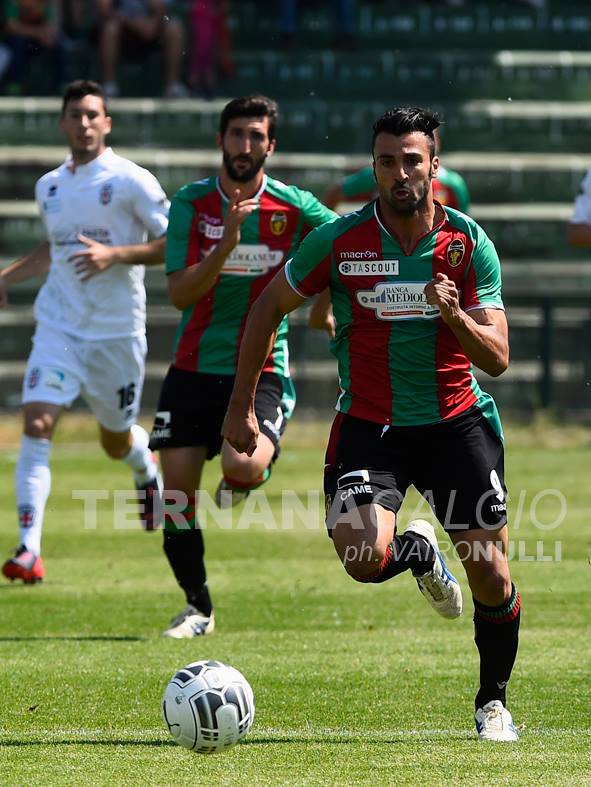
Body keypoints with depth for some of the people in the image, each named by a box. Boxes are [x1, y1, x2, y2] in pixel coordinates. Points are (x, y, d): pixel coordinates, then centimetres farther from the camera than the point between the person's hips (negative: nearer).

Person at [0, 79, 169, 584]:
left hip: (117, 333, -3)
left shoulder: (130, 181, -8)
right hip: (58, 328, 3)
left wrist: (115, 254, -22)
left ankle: (149, 471, 52)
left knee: (117, 442, 12)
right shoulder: (49, 186, 9)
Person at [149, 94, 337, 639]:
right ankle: (198, 608, 17)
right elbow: (180, 292, -11)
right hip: (195, 367, 2)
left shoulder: (293, 207, -4)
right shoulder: (192, 203, -2)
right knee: (176, 493, -3)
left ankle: (239, 481, 12)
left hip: (262, 370, -2)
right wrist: (225, 245, -24)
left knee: (245, 465, -28)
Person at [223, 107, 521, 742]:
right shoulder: (339, 241, -8)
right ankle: (419, 553, 15)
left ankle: (493, 701, 20)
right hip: (368, 423, -1)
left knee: (489, 572, -5)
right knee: (364, 558, -23)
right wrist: (242, 405, 4)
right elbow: (268, 308, 6)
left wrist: (454, 315, -28)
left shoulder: (469, 243, -6)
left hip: (456, 420, 1)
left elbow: (497, 358, -7)